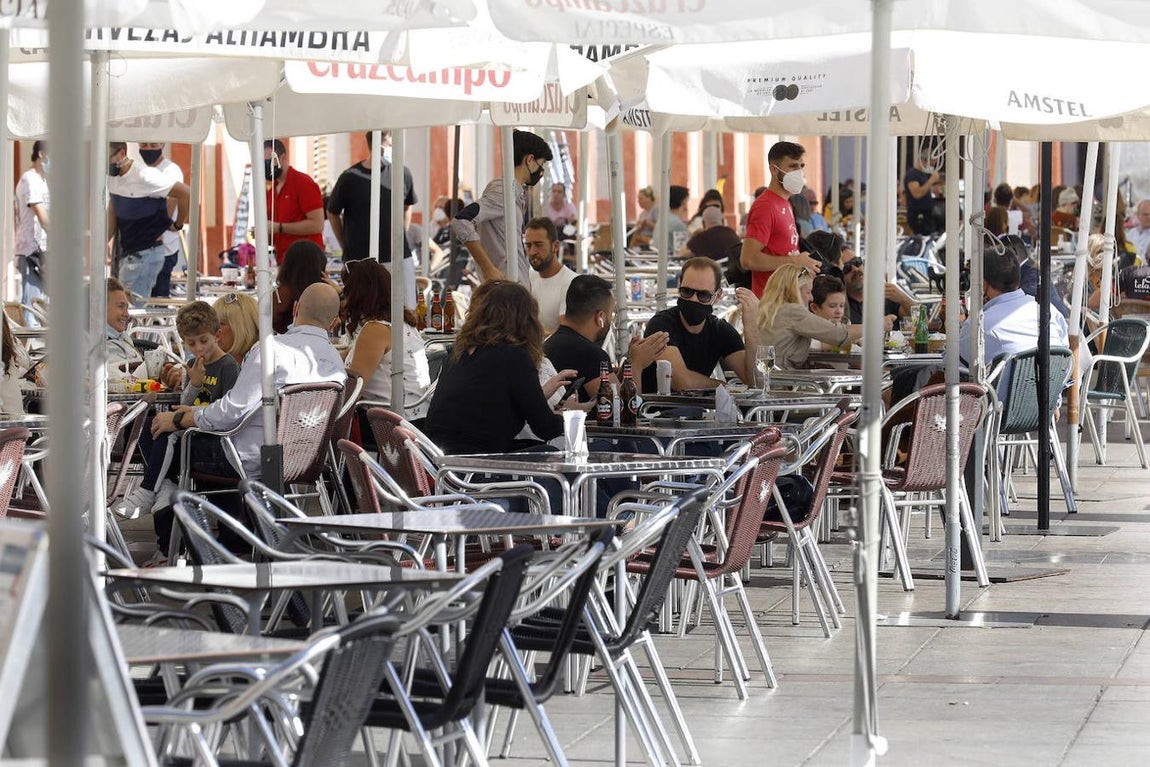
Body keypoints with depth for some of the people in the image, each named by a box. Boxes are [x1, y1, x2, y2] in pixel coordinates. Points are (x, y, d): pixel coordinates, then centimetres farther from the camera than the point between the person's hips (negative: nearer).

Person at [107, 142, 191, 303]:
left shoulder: (144, 176, -19)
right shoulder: (113, 178, 6)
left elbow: (185, 194, -18)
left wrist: (177, 225, -5)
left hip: (146, 253, -8)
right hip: (126, 253, 9)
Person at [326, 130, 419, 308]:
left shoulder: (402, 173, 2)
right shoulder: (350, 178, -6)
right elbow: (332, 213, 8)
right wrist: (346, 246, 9)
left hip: (398, 258, 2)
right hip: (359, 259, -2)